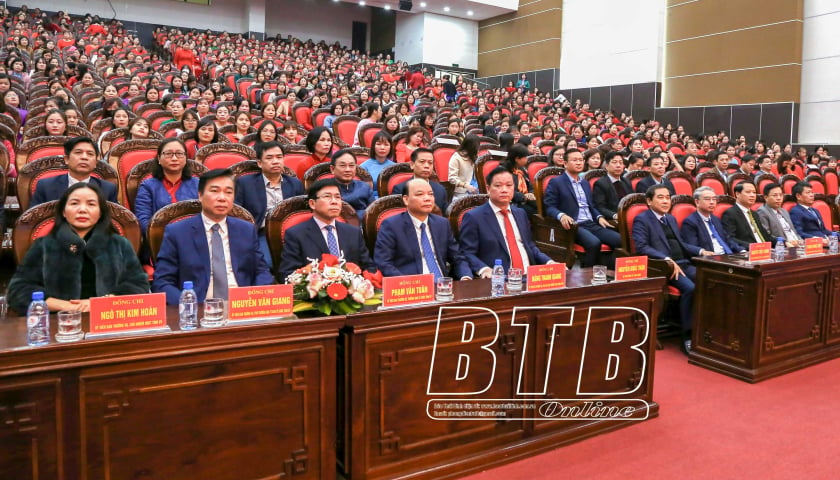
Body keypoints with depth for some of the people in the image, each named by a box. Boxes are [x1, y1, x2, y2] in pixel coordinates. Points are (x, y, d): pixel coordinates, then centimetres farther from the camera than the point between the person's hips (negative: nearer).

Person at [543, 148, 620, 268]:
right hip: (573, 225, -7)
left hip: (591, 224, 7)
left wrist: (599, 217, 7)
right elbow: (549, 207, -5)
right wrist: (561, 215, -26)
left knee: (620, 240, -16)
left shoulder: (585, 183, 25)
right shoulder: (556, 182, 3)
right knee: (594, 243, -35)